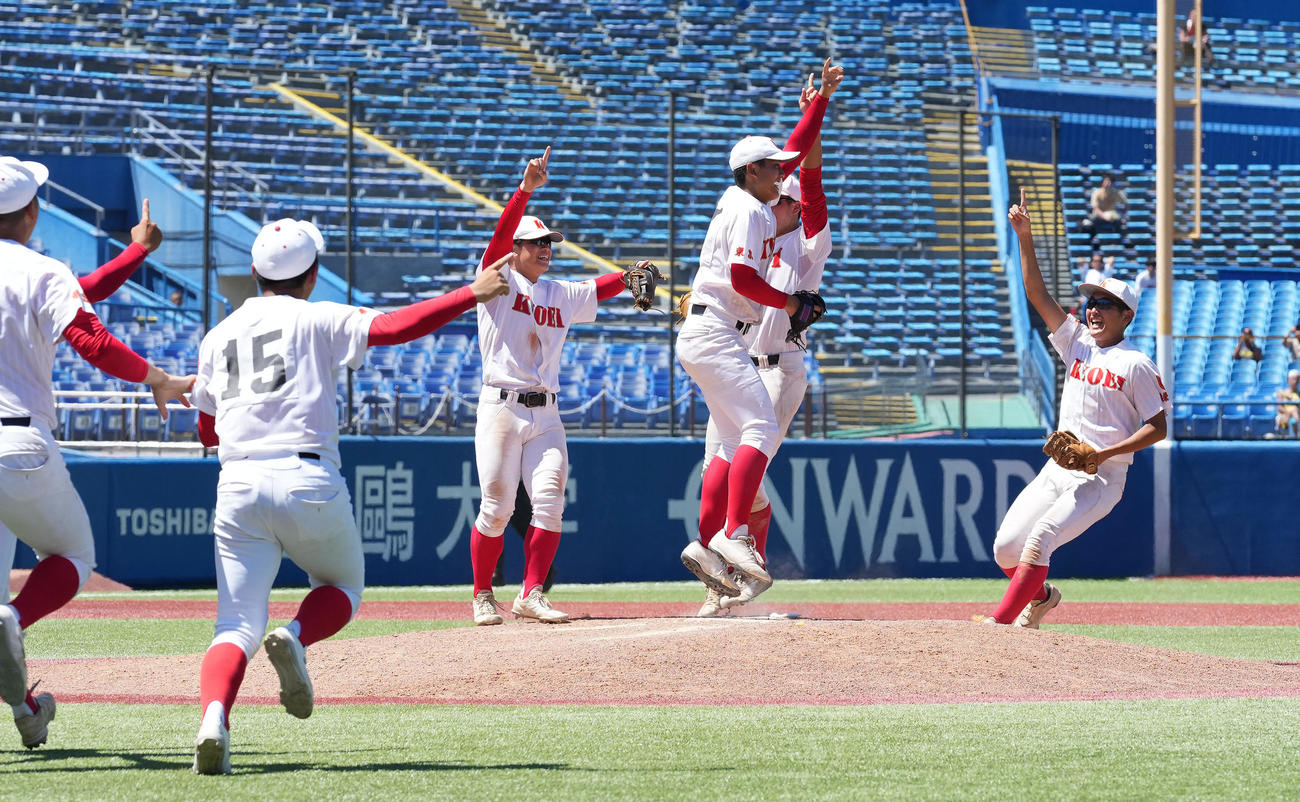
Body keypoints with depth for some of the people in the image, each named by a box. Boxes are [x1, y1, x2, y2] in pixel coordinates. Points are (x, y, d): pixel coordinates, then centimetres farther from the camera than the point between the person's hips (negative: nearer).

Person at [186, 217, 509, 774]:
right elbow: (392, 327, -10)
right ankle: (296, 638, -12)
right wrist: (471, 294, -8)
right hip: (309, 480, -3)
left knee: (237, 626, -1)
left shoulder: (218, 337, 19)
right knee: (342, 588, 22)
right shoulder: (316, 321, 5)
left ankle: (214, 721, -31)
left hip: (237, 487, 3)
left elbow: (206, 431, 24)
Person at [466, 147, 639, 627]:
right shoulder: (500, 281, 1)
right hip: (501, 407, -5)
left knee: (549, 502, -8)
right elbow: (501, 235, -13)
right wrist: (526, 189, -25)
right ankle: (483, 596, 8)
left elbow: (601, 289, 16)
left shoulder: (561, 296, 17)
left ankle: (531, 594, -4)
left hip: (546, 414, 5)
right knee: (497, 507, -5)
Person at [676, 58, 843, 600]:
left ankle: (706, 545, 2)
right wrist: (786, 303, -6)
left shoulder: (756, 197, 18)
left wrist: (822, 97, 25)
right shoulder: (747, 210, -11)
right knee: (761, 429, -19)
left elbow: (797, 149, 28)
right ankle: (733, 536, -29)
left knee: (736, 443, 9)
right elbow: (742, 278, -20)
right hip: (714, 331, -11)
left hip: (705, 337, 11)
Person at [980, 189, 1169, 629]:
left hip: (1101, 477, -7)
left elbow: (1158, 427, -6)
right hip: (1056, 471, 7)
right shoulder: (1077, 342, 11)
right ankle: (1041, 595, 29)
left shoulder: (1137, 364, -6)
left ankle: (1000, 622, -20)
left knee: (1038, 542, -23)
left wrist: (1105, 453, -17)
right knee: (1005, 549, 1)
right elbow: (1038, 294, 7)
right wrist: (1024, 238, -3)